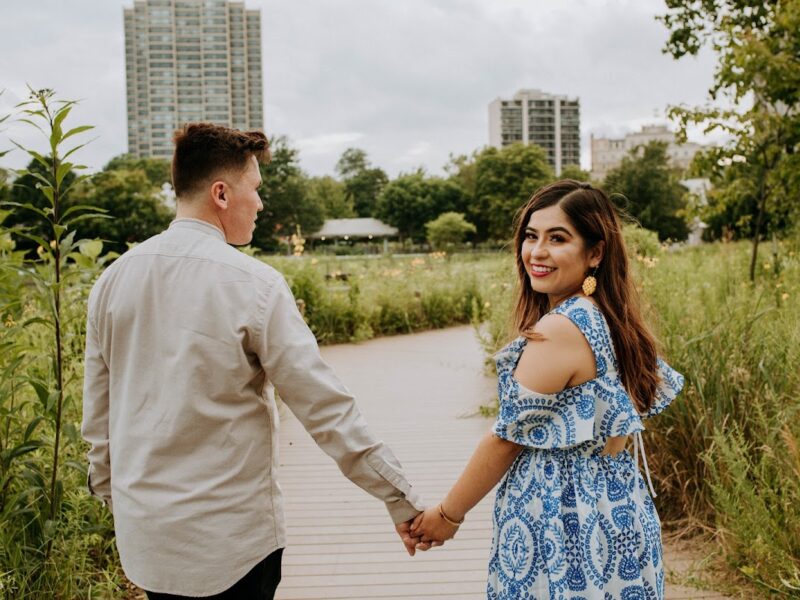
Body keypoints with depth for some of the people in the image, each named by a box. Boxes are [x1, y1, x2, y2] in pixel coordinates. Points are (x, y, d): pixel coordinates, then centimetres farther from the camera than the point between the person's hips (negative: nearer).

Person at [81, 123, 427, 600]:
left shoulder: (114, 279, -1)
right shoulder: (254, 284, -17)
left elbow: (97, 411, 8)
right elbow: (326, 409, -17)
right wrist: (403, 502, -10)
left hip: (143, 531, 5)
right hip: (230, 542, -5)